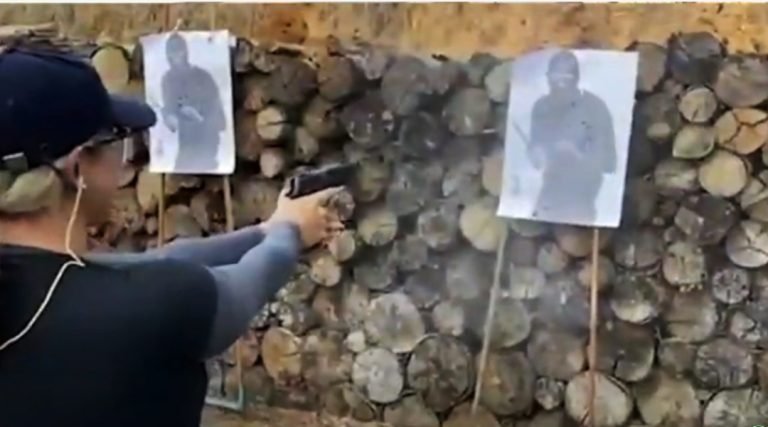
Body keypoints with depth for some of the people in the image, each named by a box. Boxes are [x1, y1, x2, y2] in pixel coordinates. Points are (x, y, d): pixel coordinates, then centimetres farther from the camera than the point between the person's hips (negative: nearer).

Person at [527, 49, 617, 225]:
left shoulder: (595, 108, -13)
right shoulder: (541, 107, -3)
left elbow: (609, 163, -11)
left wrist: (577, 156, -28)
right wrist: (537, 155, -14)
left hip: (579, 203, -3)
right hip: (548, 199, 4)